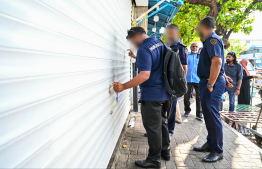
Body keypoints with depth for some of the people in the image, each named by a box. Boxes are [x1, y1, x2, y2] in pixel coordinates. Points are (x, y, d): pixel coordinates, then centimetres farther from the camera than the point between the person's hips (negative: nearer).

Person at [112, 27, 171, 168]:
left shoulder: (143, 50, -19)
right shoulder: (161, 43, 9)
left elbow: (145, 75, -29)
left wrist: (123, 86, -29)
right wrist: (136, 58, 25)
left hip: (151, 95, -9)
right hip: (165, 93, 9)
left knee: (152, 127, 3)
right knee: (162, 122, 21)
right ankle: (165, 151, 35)